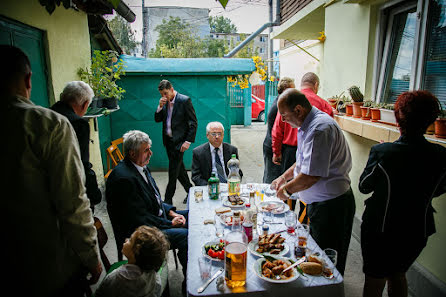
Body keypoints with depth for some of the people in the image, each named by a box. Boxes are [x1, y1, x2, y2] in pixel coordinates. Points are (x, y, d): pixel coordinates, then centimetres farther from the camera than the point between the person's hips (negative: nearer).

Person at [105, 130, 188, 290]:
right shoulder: (123, 178, -26)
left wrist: (171, 212, 0)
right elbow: (140, 219, -24)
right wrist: (170, 223, -15)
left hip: (157, 218, 10)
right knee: (185, 236, -23)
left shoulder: (140, 166, 4)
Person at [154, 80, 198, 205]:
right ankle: (190, 191, 31)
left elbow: (193, 123, -11)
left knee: (173, 171, -3)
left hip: (179, 141, -7)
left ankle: (168, 200, 7)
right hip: (168, 140, 7)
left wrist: (188, 141, -16)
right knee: (178, 168, 15)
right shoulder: (164, 102, 8)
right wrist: (160, 107, -8)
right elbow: (157, 119, 9)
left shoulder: (185, 100, -11)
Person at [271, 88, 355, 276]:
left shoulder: (320, 128, -25)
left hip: (331, 205, -10)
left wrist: (287, 190, -12)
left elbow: (311, 176, -28)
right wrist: (284, 177, 13)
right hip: (318, 202, 10)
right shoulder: (308, 125, 9)